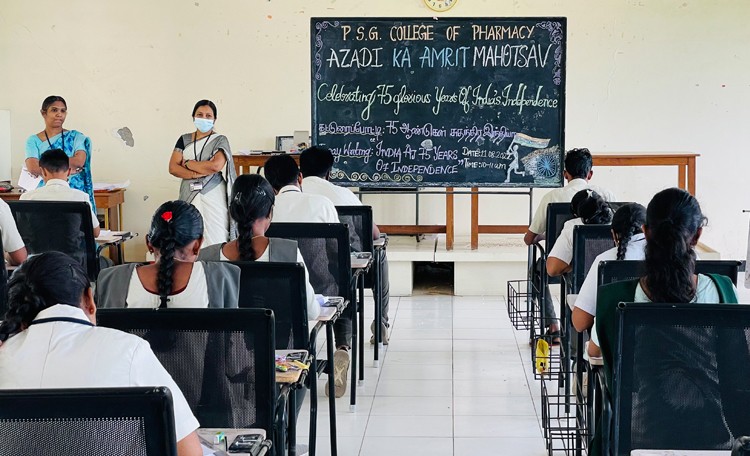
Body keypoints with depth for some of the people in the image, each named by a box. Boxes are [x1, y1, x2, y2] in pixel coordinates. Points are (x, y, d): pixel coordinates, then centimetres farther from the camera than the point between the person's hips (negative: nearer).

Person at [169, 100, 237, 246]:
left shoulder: (220, 140, 2)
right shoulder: (184, 140, 12)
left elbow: (216, 165, -16)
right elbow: (173, 168, 3)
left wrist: (188, 163, -5)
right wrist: (195, 174, -13)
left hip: (213, 197, -3)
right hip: (189, 196, 3)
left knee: (215, 240, -6)